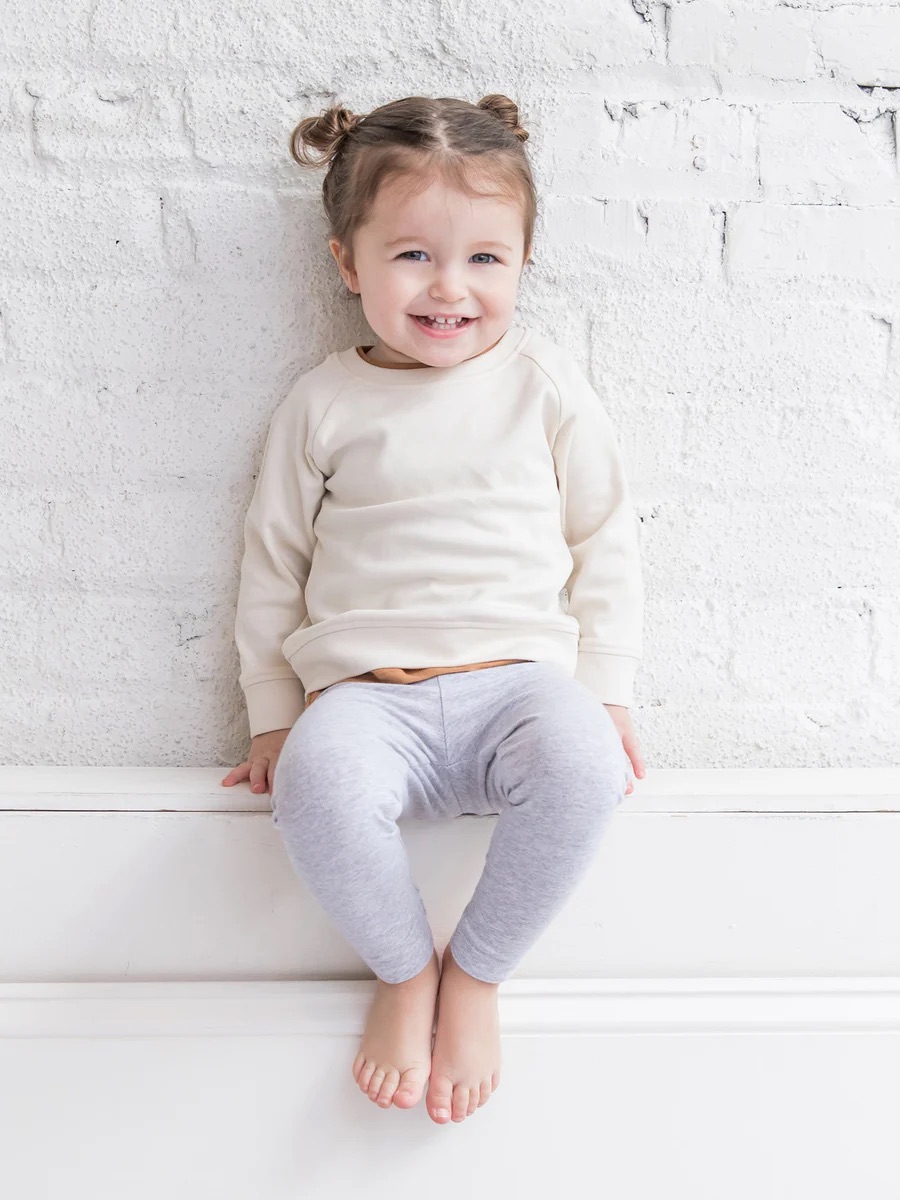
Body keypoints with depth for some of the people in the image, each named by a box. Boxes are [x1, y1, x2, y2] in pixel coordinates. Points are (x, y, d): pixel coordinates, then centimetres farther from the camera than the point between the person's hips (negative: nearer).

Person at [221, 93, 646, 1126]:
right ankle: (402, 969, -3)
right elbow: (273, 562, 13)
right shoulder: (323, 404, 8)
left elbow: (605, 539, 11)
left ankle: (476, 976, -6)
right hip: (370, 695, 0)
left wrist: (603, 689, 5)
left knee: (580, 760, -33)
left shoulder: (545, 383, 8)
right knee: (316, 780, -34)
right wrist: (272, 714, 11)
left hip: (521, 678, 1)